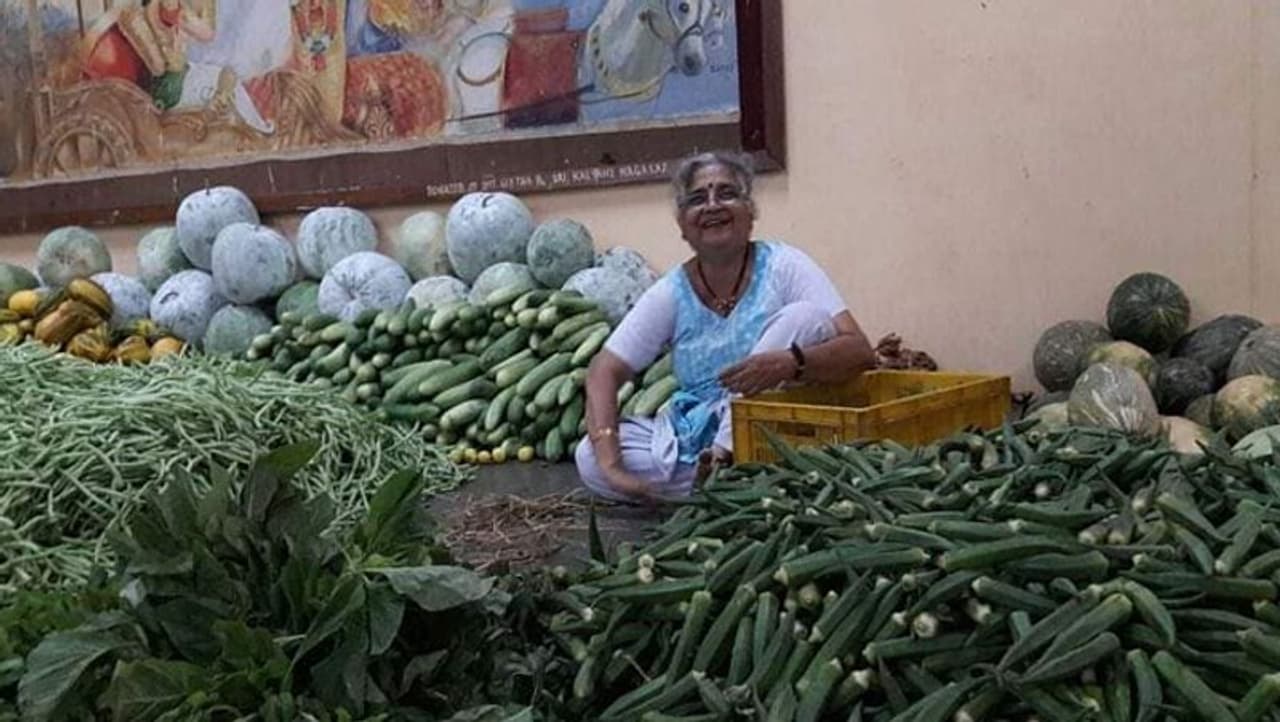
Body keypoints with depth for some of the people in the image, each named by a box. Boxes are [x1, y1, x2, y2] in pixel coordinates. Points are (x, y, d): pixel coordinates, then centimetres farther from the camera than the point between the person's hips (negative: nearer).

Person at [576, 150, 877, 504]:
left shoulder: (783, 267, -8)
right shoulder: (671, 294, -1)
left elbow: (860, 352, -18)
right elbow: (604, 372, -7)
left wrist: (790, 363, -39)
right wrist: (609, 463, -24)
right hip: (694, 433, 2)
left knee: (807, 316, -22)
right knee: (589, 458, -19)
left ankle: (724, 463, -20)